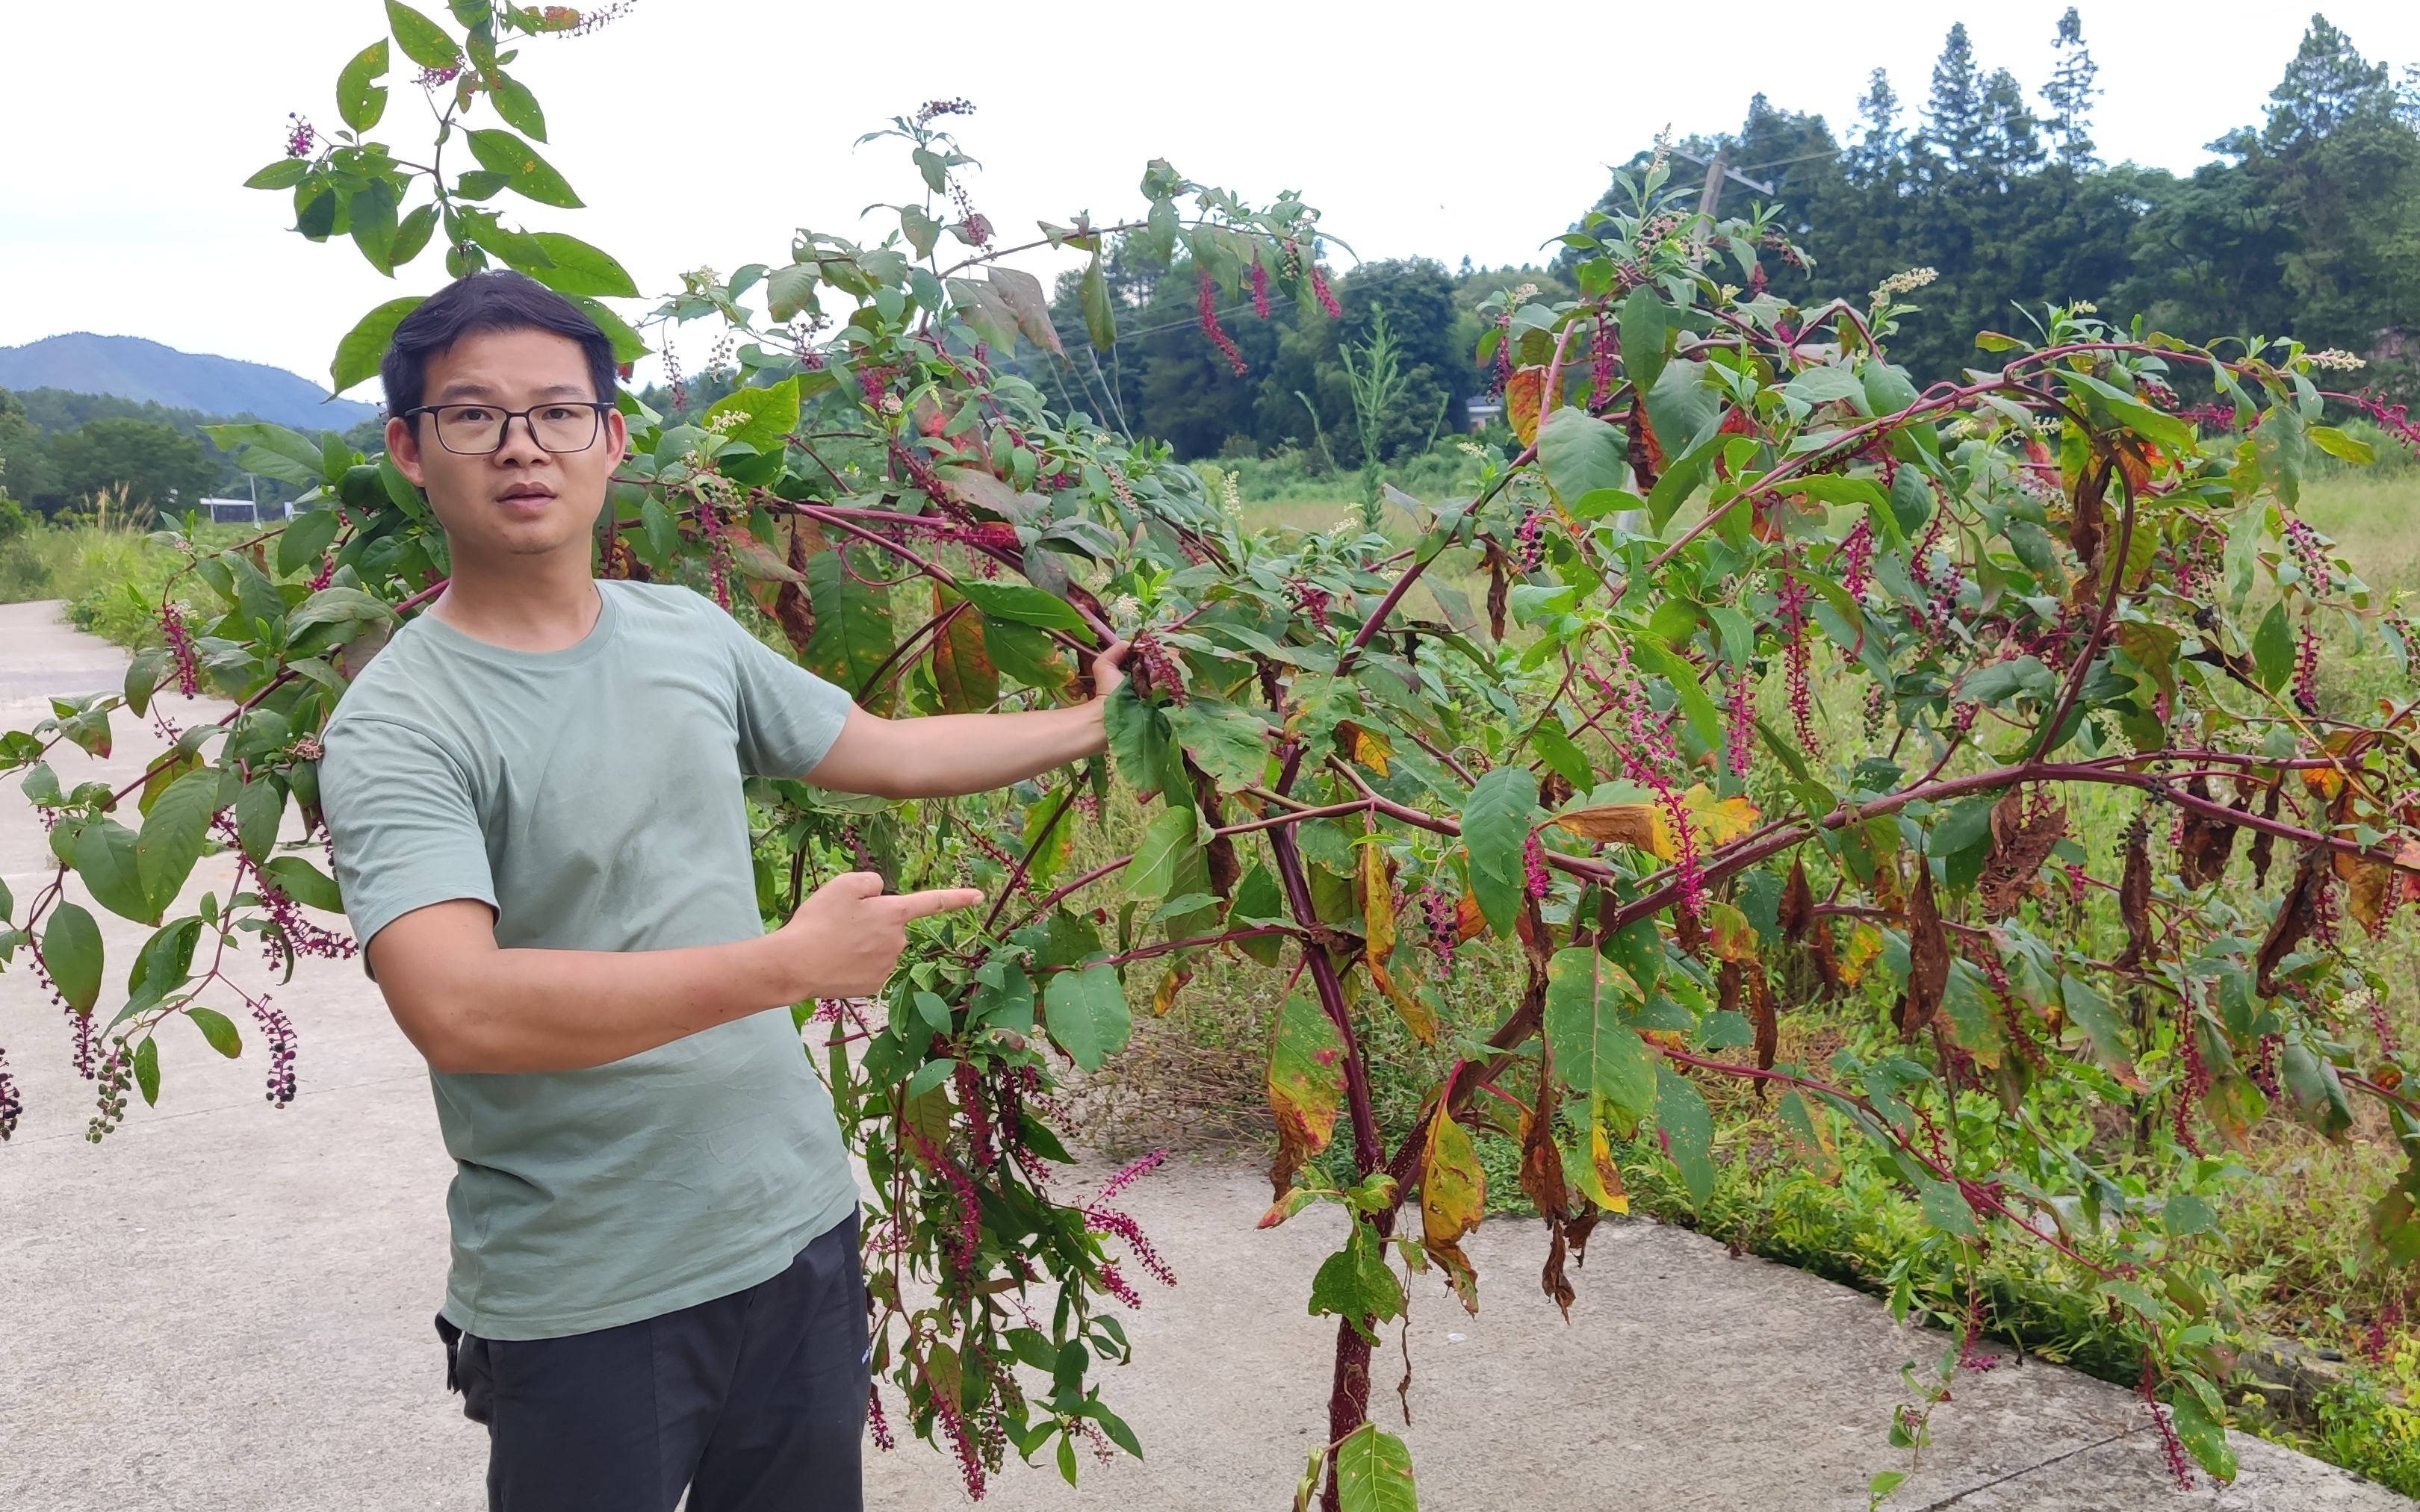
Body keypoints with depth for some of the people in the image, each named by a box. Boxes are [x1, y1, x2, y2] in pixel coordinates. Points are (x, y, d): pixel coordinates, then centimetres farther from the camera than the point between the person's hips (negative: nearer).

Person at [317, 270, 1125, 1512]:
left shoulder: (685, 631, 3)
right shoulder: (395, 727, -16)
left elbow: (889, 753, 15)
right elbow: (458, 1010, -30)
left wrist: (1095, 722, 18)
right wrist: (791, 961, -27)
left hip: (798, 1222, 6)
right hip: (579, 1300, -5)